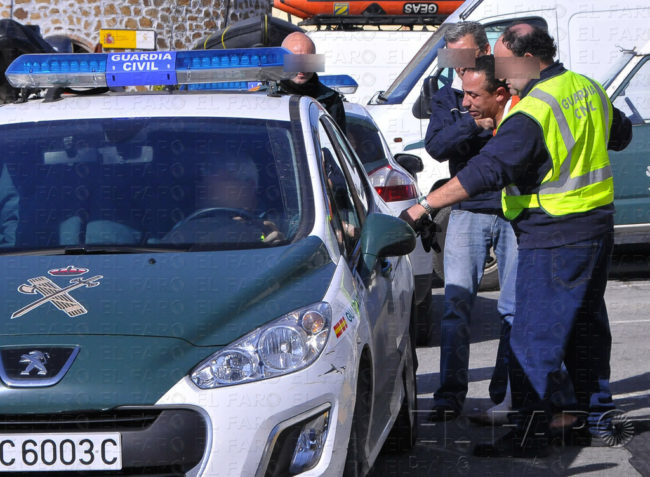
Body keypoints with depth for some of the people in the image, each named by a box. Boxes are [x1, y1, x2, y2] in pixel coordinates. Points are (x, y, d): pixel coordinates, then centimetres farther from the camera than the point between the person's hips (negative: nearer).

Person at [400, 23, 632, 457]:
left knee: (533, 339, -4)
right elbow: (621, 135, 25)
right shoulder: (589, 89, 7)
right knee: (587, 328, 19)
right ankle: (597, 418, 27)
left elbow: (486, 171, -26)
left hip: (554, 238, -9)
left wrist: (424, 206, -23)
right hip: (597, 227, 9)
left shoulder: (533, 112, -21)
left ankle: (531, 434, -3)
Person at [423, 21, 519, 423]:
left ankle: (506, 394, 11)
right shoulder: (448, 98, 8)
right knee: (457, 303, -6)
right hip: (468, 213, 1)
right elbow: (435, 146, -7)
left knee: (515, 308, 2)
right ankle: (450, 394, -3)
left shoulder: (519, 100, 2)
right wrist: (473, 124, -21)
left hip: (515, 214, -1)